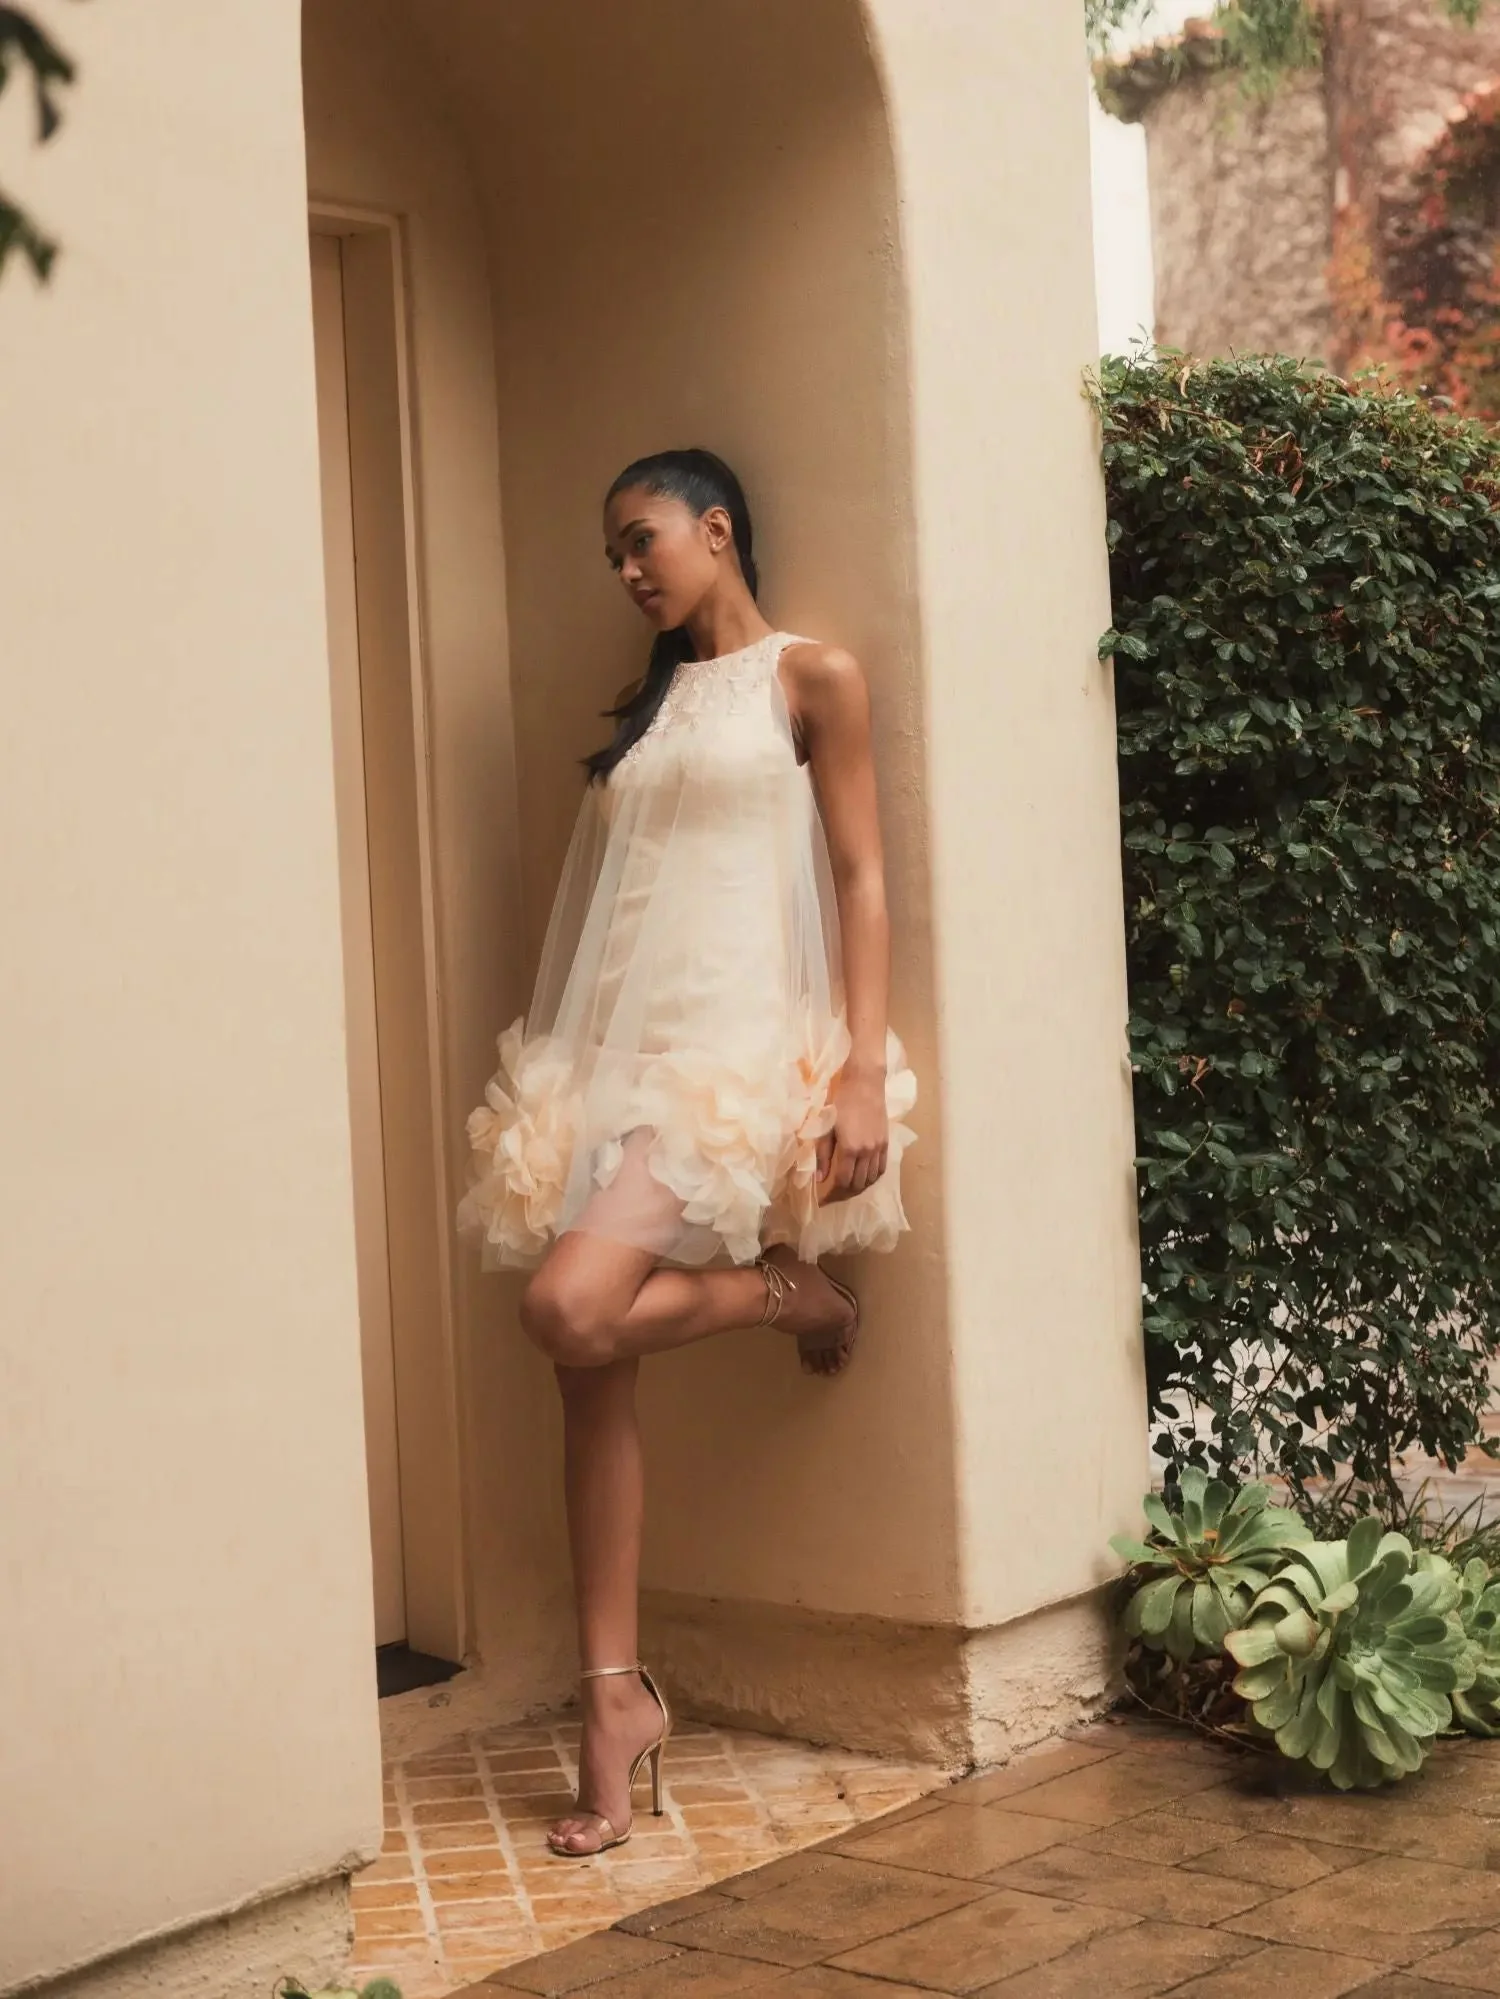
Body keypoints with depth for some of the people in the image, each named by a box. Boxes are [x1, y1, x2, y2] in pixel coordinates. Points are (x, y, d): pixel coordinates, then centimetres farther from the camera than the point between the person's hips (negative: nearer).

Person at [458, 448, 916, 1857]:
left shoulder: (810, 678, 4)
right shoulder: (646, 708, 22)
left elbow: (860, 877, -2)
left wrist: (865, 1068, -13)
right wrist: (552, 1054, 15)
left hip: (733, 1045, -6)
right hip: (609, 1047, 6)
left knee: (573, 1305, -25)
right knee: (589, 1367, -2)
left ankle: (789, 1288, 3)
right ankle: (614, 1694, 4)